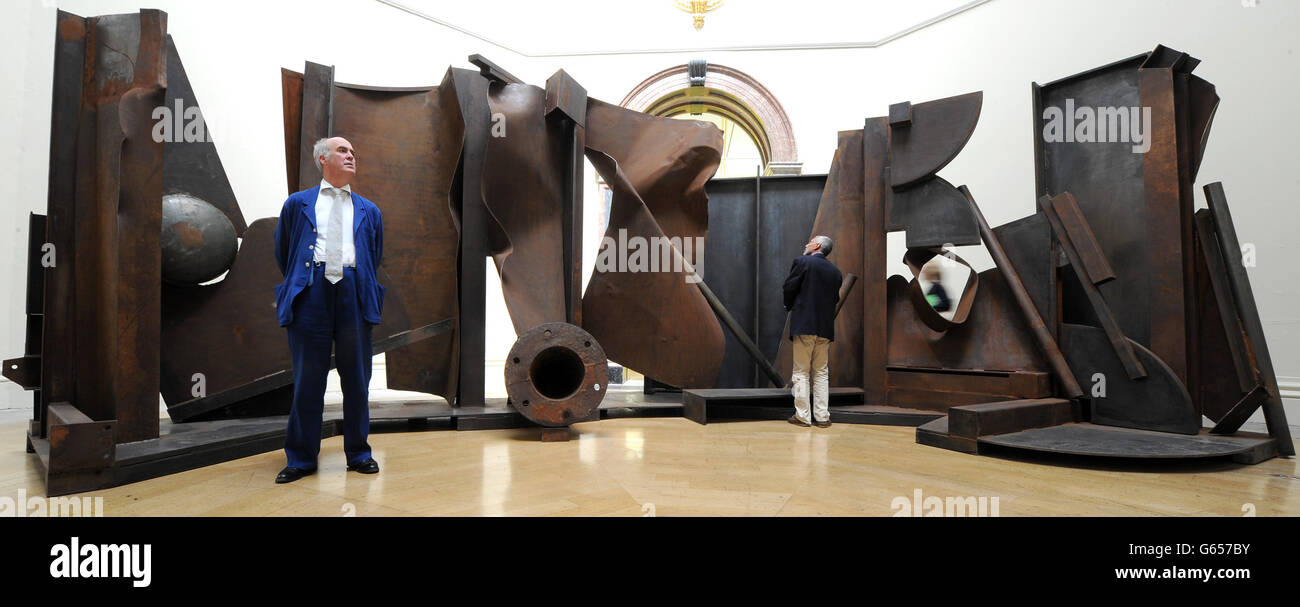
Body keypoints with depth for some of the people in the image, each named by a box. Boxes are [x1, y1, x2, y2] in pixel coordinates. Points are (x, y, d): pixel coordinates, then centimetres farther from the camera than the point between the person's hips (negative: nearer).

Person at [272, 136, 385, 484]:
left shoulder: (369, 211, 18)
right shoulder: (298, 204, 13)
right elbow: (283, 252, 18)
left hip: (354, 294, 2)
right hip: (311, 294, -1)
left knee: (357, 379, 5)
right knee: (307, 380, 2)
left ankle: (358, 453, 16)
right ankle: (301, 459, 13)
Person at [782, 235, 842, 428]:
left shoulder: (802, 262, -4)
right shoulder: (835, 271, 12)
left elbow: (789, 288, -5)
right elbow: (835, 298, 11)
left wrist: (790, 307, 12)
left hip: (804, 325, -5)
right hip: (825, 326, 5)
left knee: (801, 372, 1)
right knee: (822, 372, 10)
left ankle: (802, 416, 1)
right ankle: (822, 416, 10)